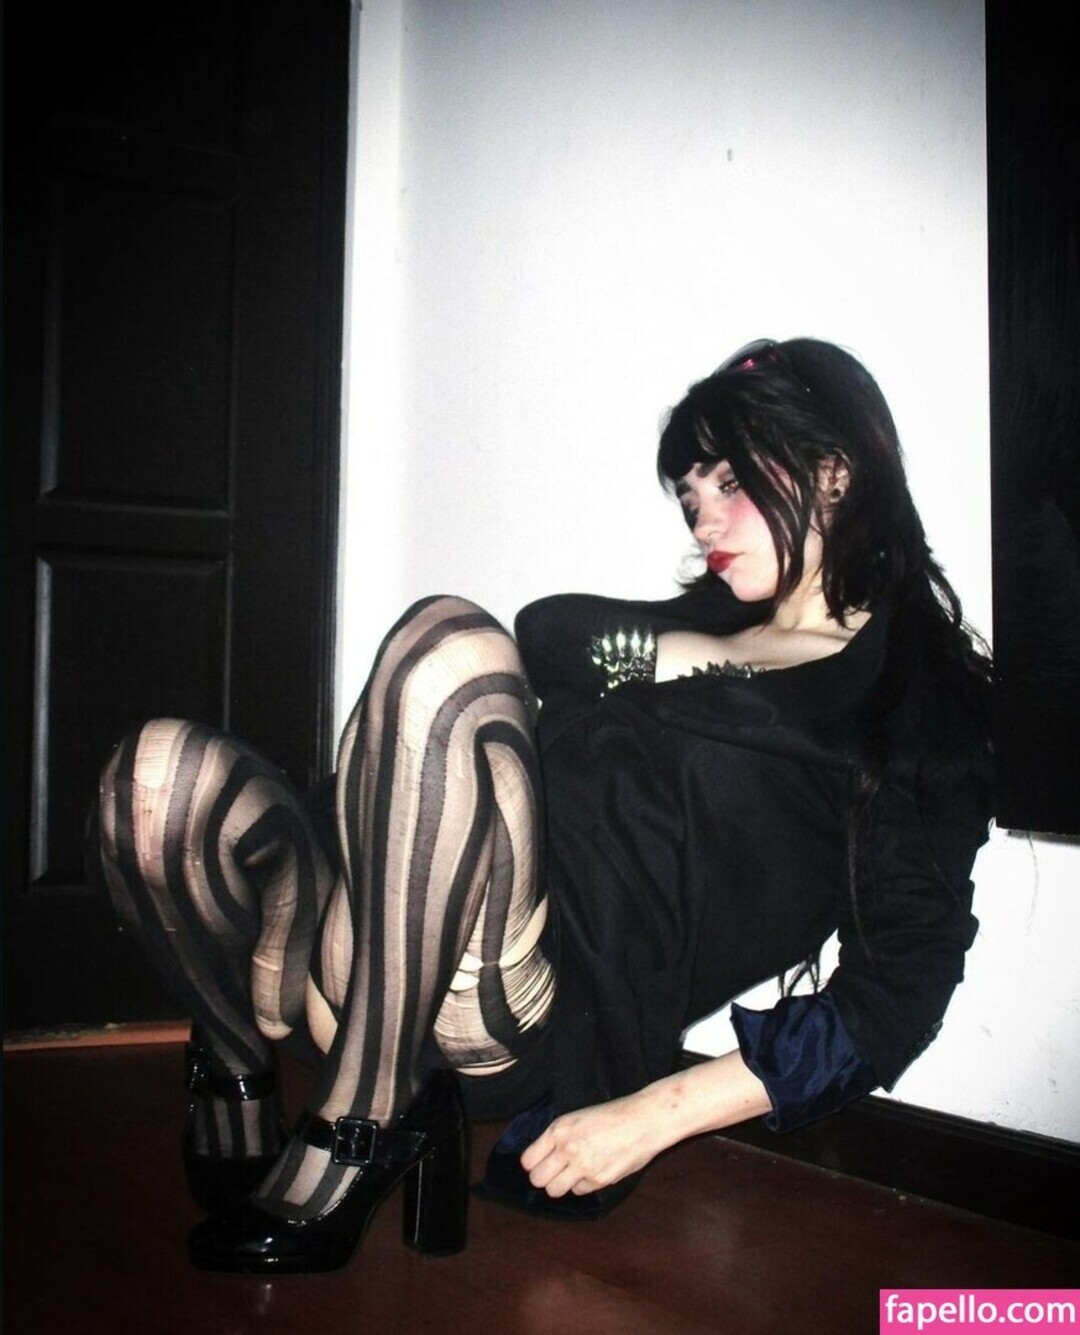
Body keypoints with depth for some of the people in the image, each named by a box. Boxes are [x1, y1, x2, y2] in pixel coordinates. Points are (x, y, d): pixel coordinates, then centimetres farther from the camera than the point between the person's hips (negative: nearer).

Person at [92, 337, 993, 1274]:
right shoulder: (705, 623, 30)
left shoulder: (918, 700, 8)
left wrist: (654, 1115, -7)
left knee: (452, 645, -27)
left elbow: (894, 995, -2)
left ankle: (354, 1136, -20)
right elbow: (548, 633, 11)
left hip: (556, 1013, -6)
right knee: (164, 773, -16)